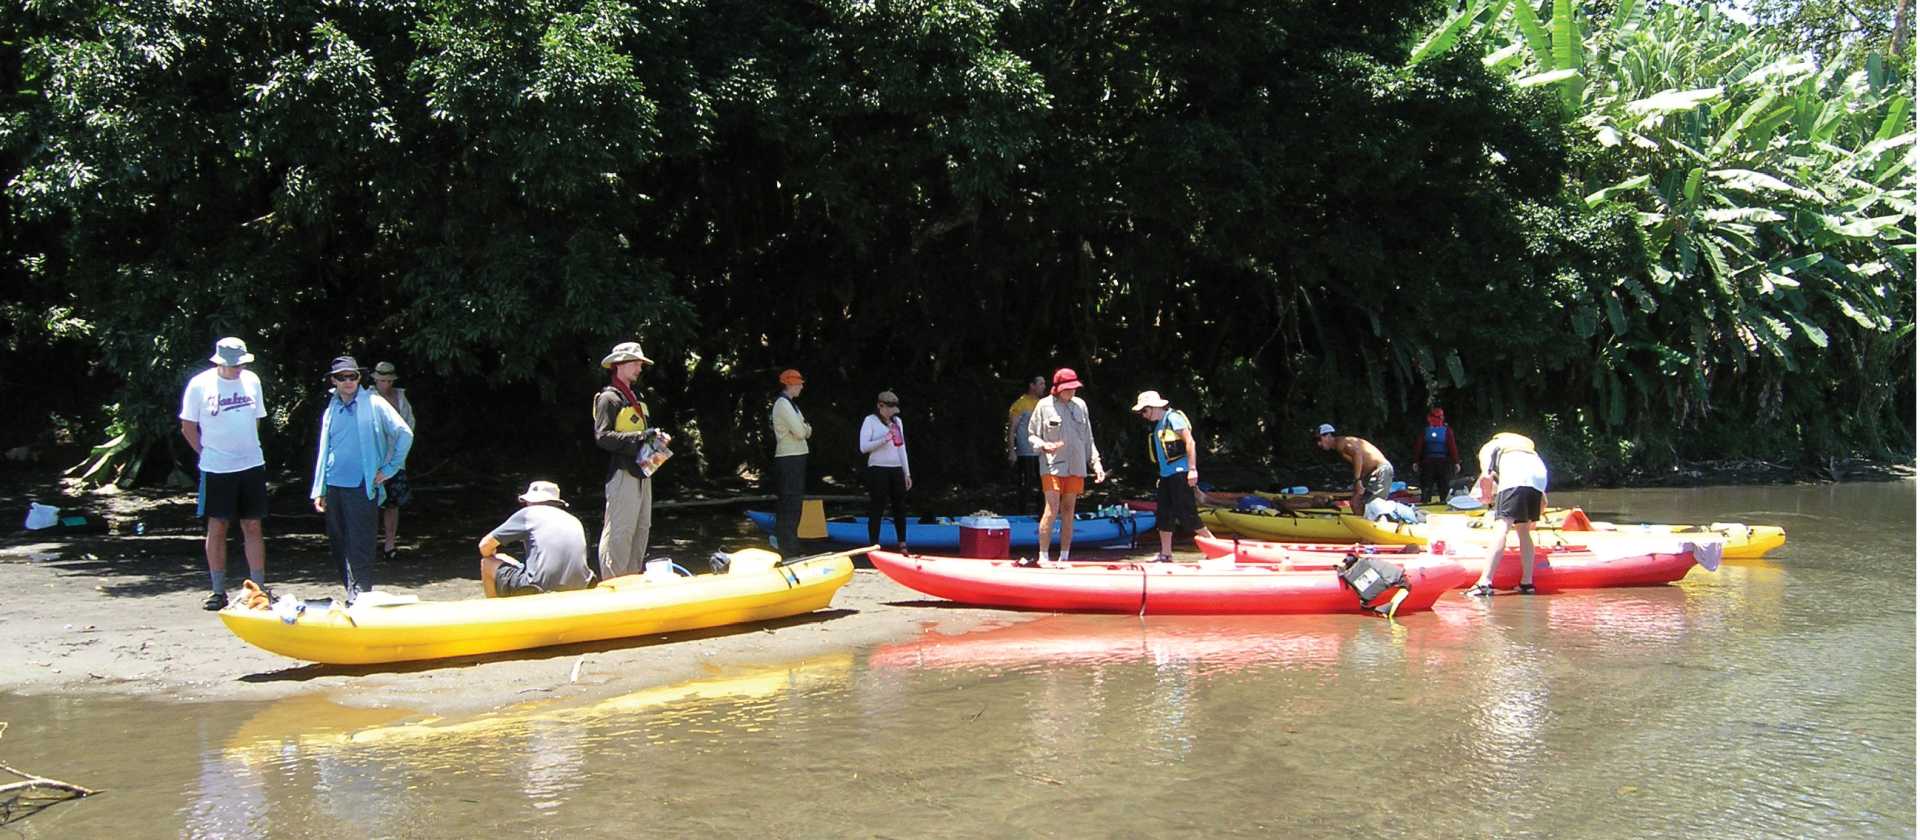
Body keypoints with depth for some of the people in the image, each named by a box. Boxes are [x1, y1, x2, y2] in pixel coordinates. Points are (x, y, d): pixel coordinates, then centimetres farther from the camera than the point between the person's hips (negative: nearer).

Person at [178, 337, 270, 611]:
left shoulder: (252, 381, 5)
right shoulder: (200, 384, -5)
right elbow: (188, 427, 2)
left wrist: (247, 448, 9)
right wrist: (207, 453, -2)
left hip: (251, 465, 3)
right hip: (216, 469, -3)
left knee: (253, 527, 5)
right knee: (217, 527, 3)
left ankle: (259, 588, 10)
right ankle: (219, 591, 11)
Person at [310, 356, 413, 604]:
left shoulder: (373, 404, -3)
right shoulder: (330, 411, 13)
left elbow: (405, 434, -5)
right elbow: (324, 452, 16)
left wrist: (389, 469, -5)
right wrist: (319, 490, 12)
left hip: (362, 488, -6)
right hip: (334, 487, 6)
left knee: (360, 547, -7)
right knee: (338, 545, 10)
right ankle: (352, 594, 21)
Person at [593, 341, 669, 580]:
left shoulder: (635, 397, 20)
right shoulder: (609, 398, -8)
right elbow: (602, 437, -18)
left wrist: (658, 437, 5)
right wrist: (641, 437, -22)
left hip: (641, 472, 9)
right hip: (623, 473, -9)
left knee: (642, 528, 12)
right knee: (619, 531, -9)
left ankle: (633, 578, 19)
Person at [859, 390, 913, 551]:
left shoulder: (897, 421, 16)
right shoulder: (870, 421, -2)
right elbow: (863, 447, -10)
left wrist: (907, 473, 15)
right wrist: (884, 439, -21)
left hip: (896, 469, 6)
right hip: (878, 469, -6)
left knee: (900, 506, 6)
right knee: (877, 507, -4)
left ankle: (901, 543, 15)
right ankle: (873, 545, 1)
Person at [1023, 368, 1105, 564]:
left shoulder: (1080, 405, 8)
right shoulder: (1044, 405, -3)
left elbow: (1088, 438, 15)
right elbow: (1032, 435, 2)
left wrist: (1096, 462, 9)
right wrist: (1044, 445, -17)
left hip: (1076, 467, 4)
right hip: (1052, 466, -4)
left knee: (1068, 511, 8)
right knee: (1052, 509, -12)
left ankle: (1064, 558, 14)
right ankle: (1043, 557, -7)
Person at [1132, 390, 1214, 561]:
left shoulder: (1173, 417, -10)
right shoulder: (1157, 425, 17)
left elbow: (1190, 442, -16)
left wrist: (1192, 469, -21)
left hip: (1180, 472, -9)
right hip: (1166, 475, 9)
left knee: (1185, 513, -10)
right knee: (1163, 515, 8)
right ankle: (1166, 554, 14)